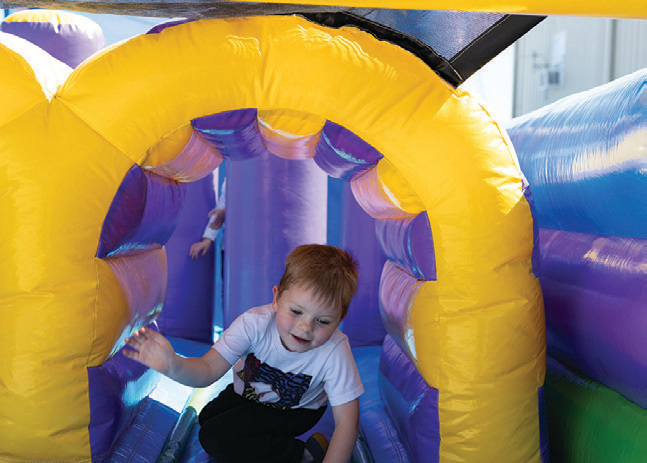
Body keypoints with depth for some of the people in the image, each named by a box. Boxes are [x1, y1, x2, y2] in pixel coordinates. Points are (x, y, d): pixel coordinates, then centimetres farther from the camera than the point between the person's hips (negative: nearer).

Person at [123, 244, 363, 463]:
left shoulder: (334, 352, -36)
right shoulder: (255, 323, -32)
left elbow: (347, 421, -32)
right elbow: (208, 370, -33)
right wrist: (173, 365, -55)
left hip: (295, 410, -4)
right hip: (249, 393, 4)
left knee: (215, 438, -14)